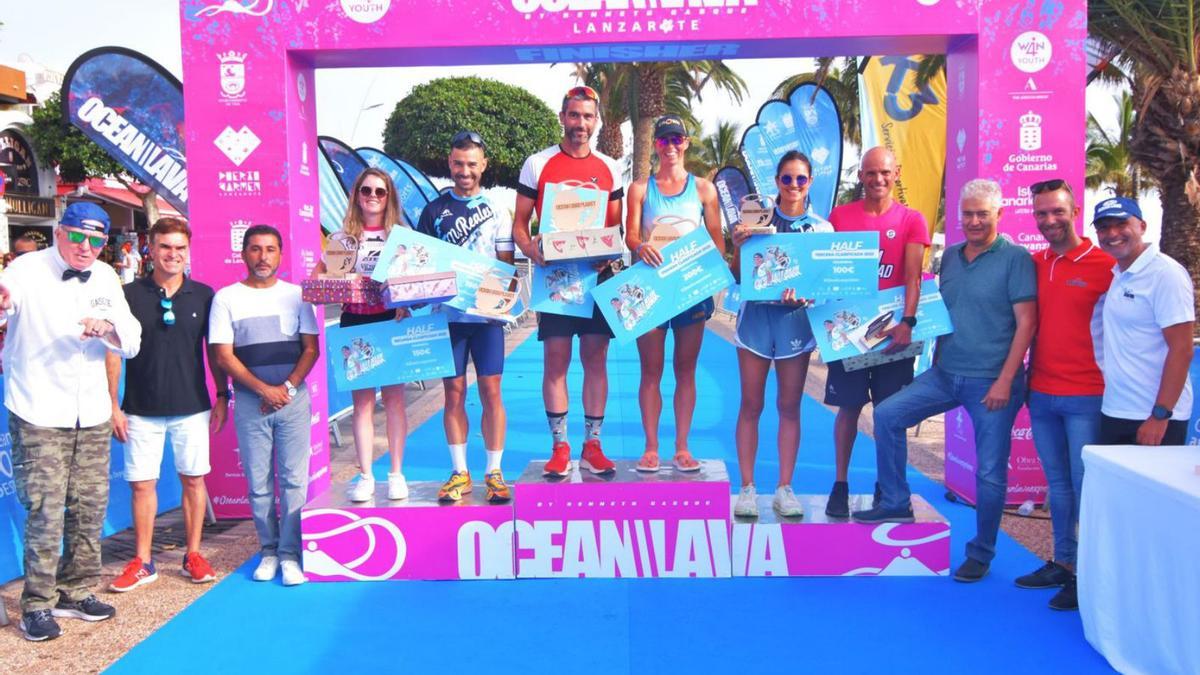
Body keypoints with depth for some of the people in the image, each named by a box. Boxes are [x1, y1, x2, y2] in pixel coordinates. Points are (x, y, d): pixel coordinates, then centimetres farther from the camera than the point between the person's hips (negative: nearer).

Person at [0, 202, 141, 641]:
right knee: (45, 512, -6)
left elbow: (132, 342, 7)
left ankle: (76, 592, 24)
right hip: (38, 417, -5)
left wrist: (110, 328, -14)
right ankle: (37, 605, 8)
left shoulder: (105, 277, 9)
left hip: (92, 416, 5)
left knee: (90, 508, 10)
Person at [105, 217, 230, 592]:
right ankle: (142, 562, 17)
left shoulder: (203, 295, 1)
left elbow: (215, 351, 8)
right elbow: (112, 352, 1)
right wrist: (113, 406, -3)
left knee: (193, 480, 7)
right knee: (142, 483, 5)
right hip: (141, 410, 0)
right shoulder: (130, 295, -2)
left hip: (192, 407, 1)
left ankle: (193, 555, 19)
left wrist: (222, 397, 4)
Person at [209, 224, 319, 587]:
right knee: (259, 483, 5)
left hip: (293, 399, 0)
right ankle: (269, 549, 18)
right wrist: (264, 389, -11)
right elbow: (224, 356, -1)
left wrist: (287, 387, -10)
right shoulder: (226, 298, 4)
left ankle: (290, 553, 4)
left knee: (294, 480, -2)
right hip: (250, 402, 0)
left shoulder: (296, 294, 7)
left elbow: (311, 349, 4)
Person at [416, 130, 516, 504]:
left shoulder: (497, 209, 7)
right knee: (454, 393, 4)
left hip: (487, 312, -1)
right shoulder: (435, 210, 8)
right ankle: (459, 473, 14)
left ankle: (494, 473, 9)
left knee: (491, 391, 0)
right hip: (448, 313, 1)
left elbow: (507, 263, 5)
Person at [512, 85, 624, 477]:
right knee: (555, 359, -2)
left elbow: (616, 227, 12)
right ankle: (560, 447, 8)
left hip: (598, 275, 2)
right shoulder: (537, 165, 3)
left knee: (596, 359, 4)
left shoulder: (609, 169, 10)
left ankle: (592, 446, 12)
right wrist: (529, 247, -17)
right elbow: (519, 223, 3)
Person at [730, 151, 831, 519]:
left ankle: (785, 488, 13)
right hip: (756, 314, -1)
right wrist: (739, 247, -17)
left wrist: (804, 293, -18)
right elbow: (739, 275, 2)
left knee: (790, 406, 5)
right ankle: (747, 487, 8)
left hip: (796, 318, 1)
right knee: (751, 405, 1)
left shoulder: (822, 228, 5)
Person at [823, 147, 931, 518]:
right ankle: (840, 485, 13)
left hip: (892, 327, 0)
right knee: (849, 406, 4)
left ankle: (887, 488, 15)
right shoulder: (840, 216, 6)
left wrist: (907, 321, -20)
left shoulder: (911, 220, 2)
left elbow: (912, 277, -6)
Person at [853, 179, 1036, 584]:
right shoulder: (950, 256, 10)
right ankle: (896, 503, 9)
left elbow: (1026, 322, -11)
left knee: (990, 472, 2)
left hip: (992, 380, -6)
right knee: (887, 414, -5)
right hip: (945, 373, 6)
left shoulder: (1015, 258, -7)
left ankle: (980, 553, 20)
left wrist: (1005, 380, -16)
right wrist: (935, 363, 13)